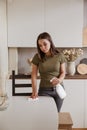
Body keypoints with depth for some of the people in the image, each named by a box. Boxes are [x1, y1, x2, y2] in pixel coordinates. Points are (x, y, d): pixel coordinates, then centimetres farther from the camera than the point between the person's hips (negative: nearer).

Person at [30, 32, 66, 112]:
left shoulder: (60, 56, -6)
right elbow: (34, 75, -6)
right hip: (44, 90, -1)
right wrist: (35, 91, -15)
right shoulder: (37, 57, -7)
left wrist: (59, 79, -21)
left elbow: (63, 72, 0)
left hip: (58, 89, 1)